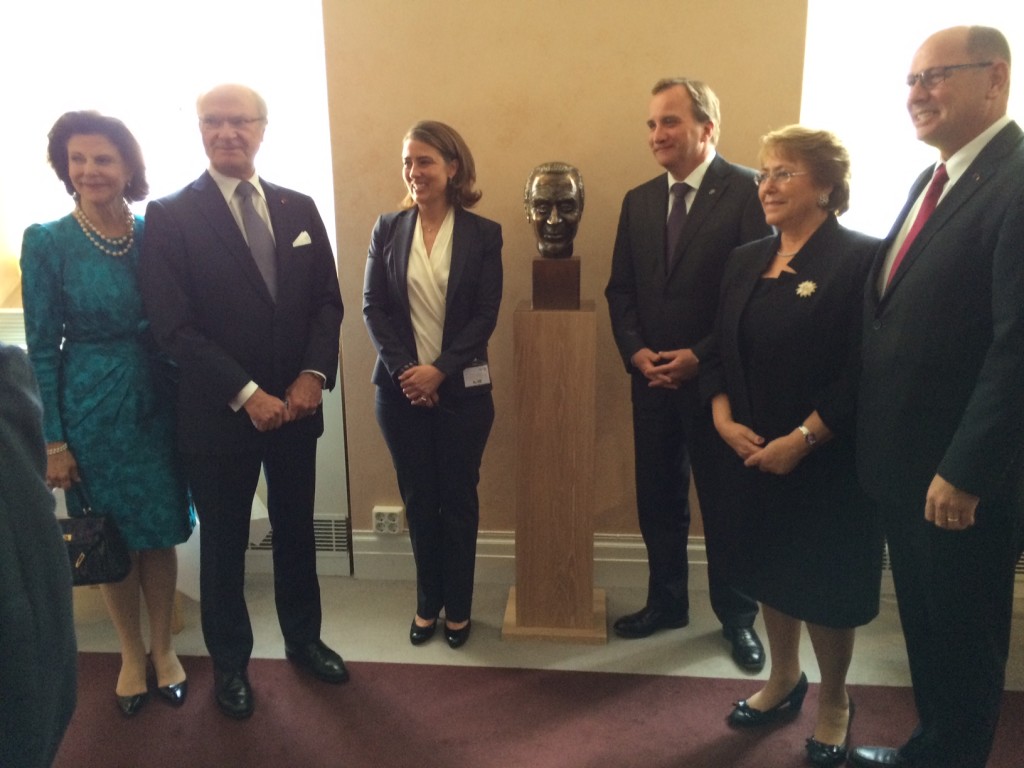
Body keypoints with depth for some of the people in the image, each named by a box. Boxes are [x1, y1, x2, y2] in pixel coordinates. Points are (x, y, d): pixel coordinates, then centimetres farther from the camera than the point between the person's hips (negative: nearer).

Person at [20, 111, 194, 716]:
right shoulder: (47, 242, -7)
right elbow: (42, 348, -5)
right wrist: (54, 441, -7)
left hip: (159, 403, 2)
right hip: (93, 409, -2)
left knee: (161, 533, 12)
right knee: (113, 538, 13)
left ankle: (163, 648, 33)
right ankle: (131, 653, 34)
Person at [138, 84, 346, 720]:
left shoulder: (299, 209, 6)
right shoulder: (170, 216, -7)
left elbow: (328, 301, 4)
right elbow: (175, 325, -13)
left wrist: (313, 375, -11)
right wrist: (246, 395, -18)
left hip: (296, 404, 4)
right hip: (218, 412, -3)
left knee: (296, 528, 17)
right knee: (223, 543, 12)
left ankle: (304, 638, 38)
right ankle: (231, 663, 32)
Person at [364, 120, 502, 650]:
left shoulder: (483, 234, -1)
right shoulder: (388, 229, 5)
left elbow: (485, 314, -6)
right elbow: (373, 307, 0)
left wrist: (439, 370, -15)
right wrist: (404, 371, -12)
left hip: (462, 388, -2)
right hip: (400, 387, 2)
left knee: (459, 499, 7)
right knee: (418, 498, 11)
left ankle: (458, 607, 24)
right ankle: (427, 603, 28)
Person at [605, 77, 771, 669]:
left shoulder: (747, 191, -8)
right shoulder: (638, 201, 10)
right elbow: (620, 289, 10)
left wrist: (700, 357, -16)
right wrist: (636, 351, -6)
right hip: (652, 378, 5)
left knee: (725, 505, 9)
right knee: (658, 502, 14)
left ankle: (737, 617, 28)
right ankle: (666, 602, 33)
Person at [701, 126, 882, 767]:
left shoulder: (861, 259, -12)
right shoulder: (746, 260, 8)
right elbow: (720, 351, 8)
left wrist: (801, 440, -20)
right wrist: (724, 420, -6)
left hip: (825, 462, -5)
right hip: (752, 454, 6)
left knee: (825, 582, 9)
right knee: (769, 569, 18)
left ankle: (835, 702, 34)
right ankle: (784, 679, 40)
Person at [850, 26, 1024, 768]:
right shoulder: (935, 179, 12)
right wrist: (882, 446, 12)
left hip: (964, 472, -8)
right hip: (905, 460, 8)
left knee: (964, 637, 12)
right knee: (924, 624, 22)